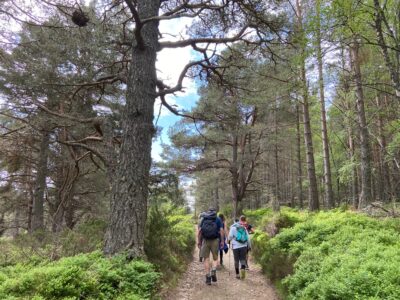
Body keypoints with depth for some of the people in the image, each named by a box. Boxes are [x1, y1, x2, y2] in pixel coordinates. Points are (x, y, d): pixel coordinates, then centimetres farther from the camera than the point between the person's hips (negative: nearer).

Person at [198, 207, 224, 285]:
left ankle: (208, 277, 6)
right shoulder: (218, 219, 6)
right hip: (215, 240, -1)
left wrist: (199, 241, 7)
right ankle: (213, 271, -11)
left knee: (206, 259, 6)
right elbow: (221, 230, -3)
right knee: (215, 258, 13)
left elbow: (200, 231, 4)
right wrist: (222, 241, 2)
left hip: (205, 240, 1)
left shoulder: (203, 219, 10)